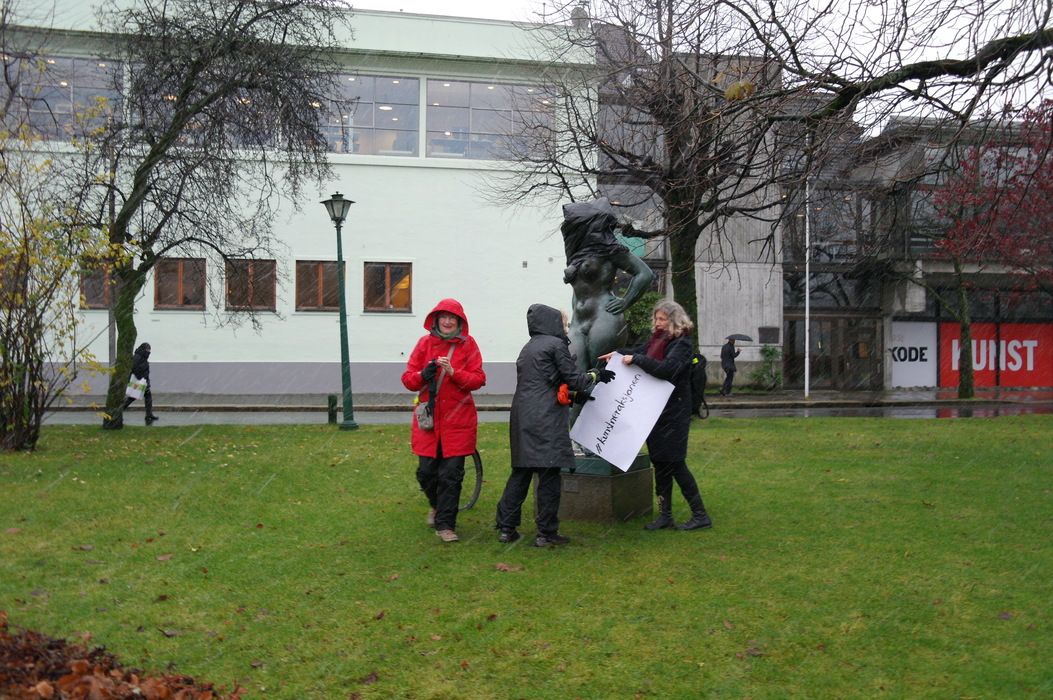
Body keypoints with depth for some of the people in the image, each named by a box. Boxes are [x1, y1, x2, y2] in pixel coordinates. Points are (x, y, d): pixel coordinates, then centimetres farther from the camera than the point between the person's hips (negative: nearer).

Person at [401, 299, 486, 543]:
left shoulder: (468, 344, 2)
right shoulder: (425, 343, 6)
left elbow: (478, 379, -5)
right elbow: (407, 378, 5)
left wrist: (453, 372, -19)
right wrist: (423, 375, -16)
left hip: (458, 420, -2)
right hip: (428, 418, 2)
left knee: (451, 474, -3)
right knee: (426, 471, 4)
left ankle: (445, 524, 8)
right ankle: (436, 505, 35)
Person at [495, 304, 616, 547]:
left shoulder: (528, 348, 21)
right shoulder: (556, 345, -4)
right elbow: (575, 380, -5)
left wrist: (577, 396, 31)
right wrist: (596, 374, 13)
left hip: (522, 418, 8)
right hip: (546, 421, -8)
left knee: (520, 472, 12)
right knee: (549, 476, -1)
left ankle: (506, 527, 13)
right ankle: (547, 532, 3)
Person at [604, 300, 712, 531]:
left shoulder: (682, 343, -12)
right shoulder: (658, 339, 11)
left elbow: (668, 369, -27)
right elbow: (641, 351, 28)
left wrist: (636, 359, -22)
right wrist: (618, 355, 10)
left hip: (674, 412, -8)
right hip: (656, 410, 8)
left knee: (674, 462, -5)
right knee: (660, 461, 10)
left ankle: (700, 515, 5)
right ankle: (665, 515, 18)